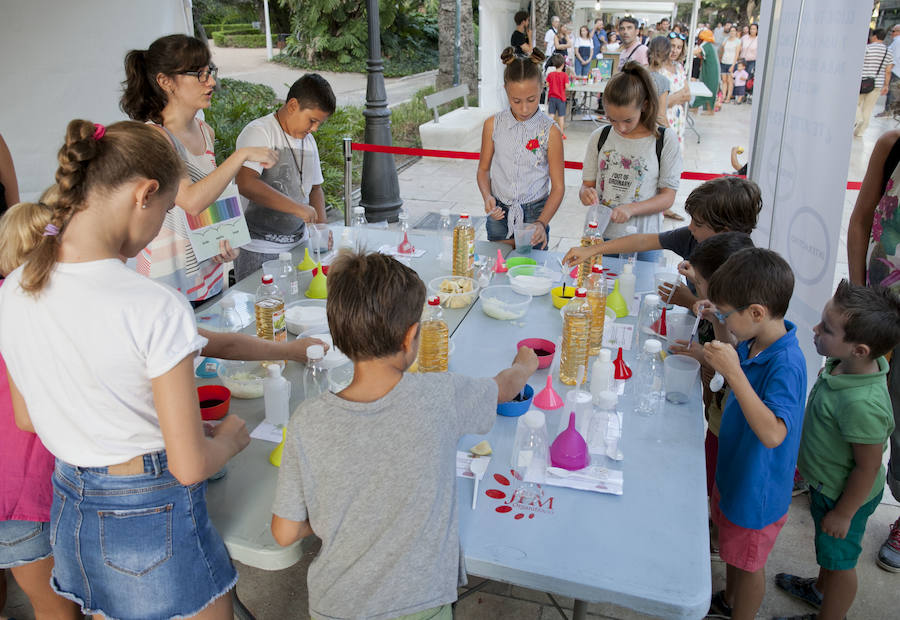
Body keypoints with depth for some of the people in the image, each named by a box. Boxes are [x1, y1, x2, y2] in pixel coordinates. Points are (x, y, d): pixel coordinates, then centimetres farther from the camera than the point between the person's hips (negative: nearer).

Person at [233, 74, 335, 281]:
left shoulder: (308, 141, 13)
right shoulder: (258, 132, -12)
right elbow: (246, 184, -27)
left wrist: (322, 224, 7)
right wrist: (297, 208, -28)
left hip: (298, 245, 7)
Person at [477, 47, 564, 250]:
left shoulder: (550, 132, -9)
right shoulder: (493, 125, -2)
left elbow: (558, 186, -6)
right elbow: (484, 169, 9)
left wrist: (542, 223, -19)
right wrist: (487, 197, -11)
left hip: (534, 214, -2)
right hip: (499, 213, 2)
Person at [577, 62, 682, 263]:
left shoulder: (665, 140, -5)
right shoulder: (599, 137, 5)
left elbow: (668, 197, -5)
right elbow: (587, 184, 9)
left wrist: (631, 209, -22)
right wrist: (585, 193, -17)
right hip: (598, 236, 2)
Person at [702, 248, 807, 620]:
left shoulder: (787, 364, -34)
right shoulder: (754, 343, -9)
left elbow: (773, 434, -44)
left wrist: (732, 371, -47)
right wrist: (720, 326, -2)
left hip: (757, 488, -8)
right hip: (734, 470, 8)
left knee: (748, 563, 17)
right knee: (731, 548, 30)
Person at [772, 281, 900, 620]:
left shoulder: (862, 405, -41)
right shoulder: (844, 364, -14)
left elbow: (867, 468, -28)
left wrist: (843, 514, -14)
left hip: (844, 495, -8)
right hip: (827, 483, 8)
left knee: (839, 560, 18)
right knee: (828, 548, 33)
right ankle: (821, 589, 59)